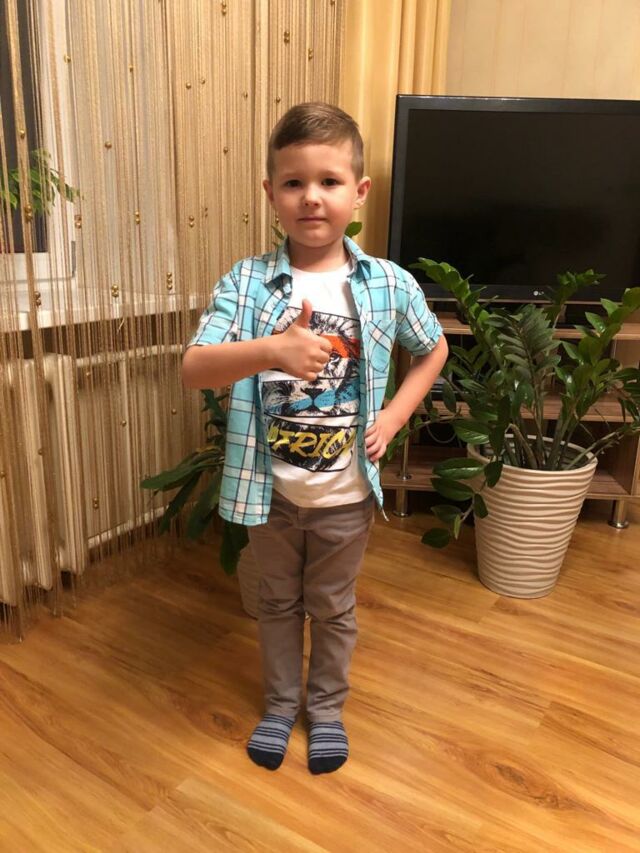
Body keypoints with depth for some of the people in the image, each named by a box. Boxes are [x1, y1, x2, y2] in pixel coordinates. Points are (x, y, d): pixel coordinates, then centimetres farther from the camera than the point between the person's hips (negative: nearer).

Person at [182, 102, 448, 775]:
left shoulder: (390, 285, -9)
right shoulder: (246, 283, -12)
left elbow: (433, 350, 8)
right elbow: (193, 369, -23)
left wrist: (394, 416, -3)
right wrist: (271, 351, -40)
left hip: (346, 493, 0)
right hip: (269, 489, 0)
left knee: (333, 608, 20)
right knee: (278, 602, 22)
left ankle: (326, 708, 46)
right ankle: (280, 704, 47)